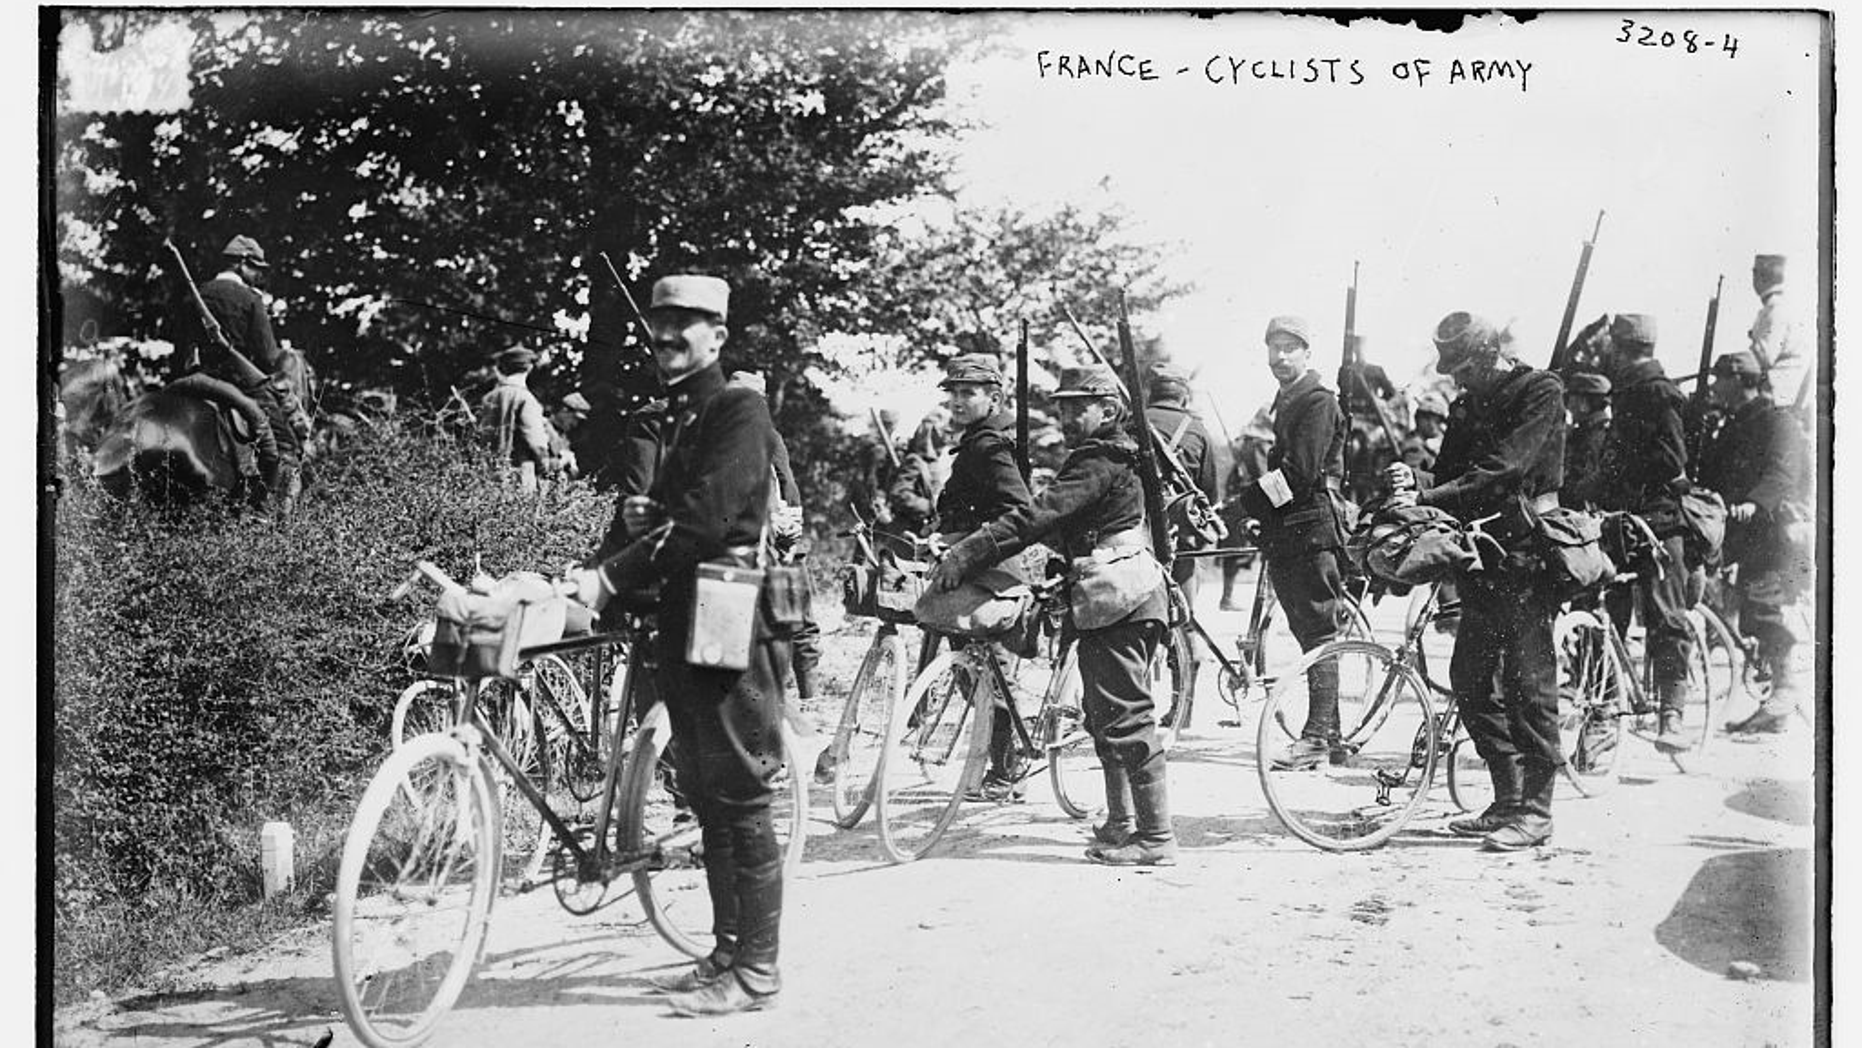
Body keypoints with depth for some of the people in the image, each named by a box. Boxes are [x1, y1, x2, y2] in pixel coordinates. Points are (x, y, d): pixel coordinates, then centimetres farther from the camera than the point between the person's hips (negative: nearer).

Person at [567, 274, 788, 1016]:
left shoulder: (738, 411, -9)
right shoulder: (677, 419, 19)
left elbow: (705, 517, -21)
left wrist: (610, 578, -24)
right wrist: (641, 515, 4)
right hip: (684, 620, 9)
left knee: (740, 800, -6)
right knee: (706, 797, 11)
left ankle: (756, 970, 0)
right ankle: (727, 950, 20)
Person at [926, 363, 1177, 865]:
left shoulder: (1101, 463, -15)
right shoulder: (1101, 458, 18)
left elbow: (1036, 517, -24)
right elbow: (1054, 522, 18)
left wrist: (964, 556, -27)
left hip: (1120, 602, -11)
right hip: (1108, 602, 11)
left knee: (1126, 719, -8)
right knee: (1104, 714, 18)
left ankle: (1156, 838, -5)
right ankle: (1121, 822, 28)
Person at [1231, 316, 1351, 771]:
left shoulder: (1318, 401, -8)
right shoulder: (1284, 402, 22)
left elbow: (1300, 473, -18)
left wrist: (1250, 500, -14)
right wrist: (1252, 502, 5)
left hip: (1311, 528, -10)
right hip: (1285, 534, 10)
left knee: (1318, 631, -9)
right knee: (1309, 632, 10)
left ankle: (1317, 735, -10)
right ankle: (1329, 735, 15)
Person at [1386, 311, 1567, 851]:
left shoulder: (1540, 392, -8)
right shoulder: (1468, 405, 16)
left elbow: (1502, 472, -20)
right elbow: (1451, 475, 11)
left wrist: (1429, 497, -25)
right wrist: (1414, 480, -11)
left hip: (1526, 549, -8)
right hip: (1481, 550, 8)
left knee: (1528, 680, -6)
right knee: (1468, 677, 6)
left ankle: (1534, 810, 0)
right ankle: (1507, 799, 15)